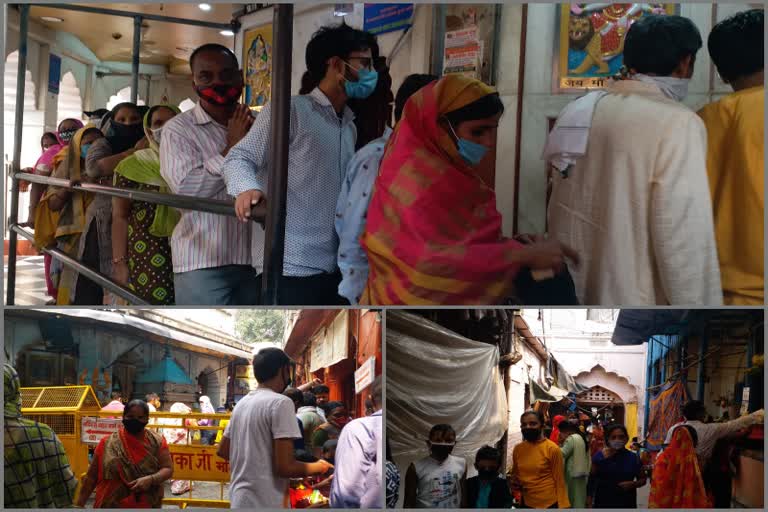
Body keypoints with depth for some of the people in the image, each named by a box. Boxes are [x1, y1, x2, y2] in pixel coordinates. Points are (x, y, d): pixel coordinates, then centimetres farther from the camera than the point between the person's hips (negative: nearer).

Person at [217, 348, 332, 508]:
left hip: (238, 499, 8)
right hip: (263, 503, -8)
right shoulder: (281, 402, -13)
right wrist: (319, 467, -3)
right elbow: (285, 467, -19)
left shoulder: (241, 403, 12)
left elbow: (222, 451, 21)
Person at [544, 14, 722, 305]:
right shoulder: (677, 123, -15)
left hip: (572, 288, 7)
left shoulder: (581, 110, 6)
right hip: (632, 296, -7)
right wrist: (697, 303, -14)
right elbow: (684, 236, -20)